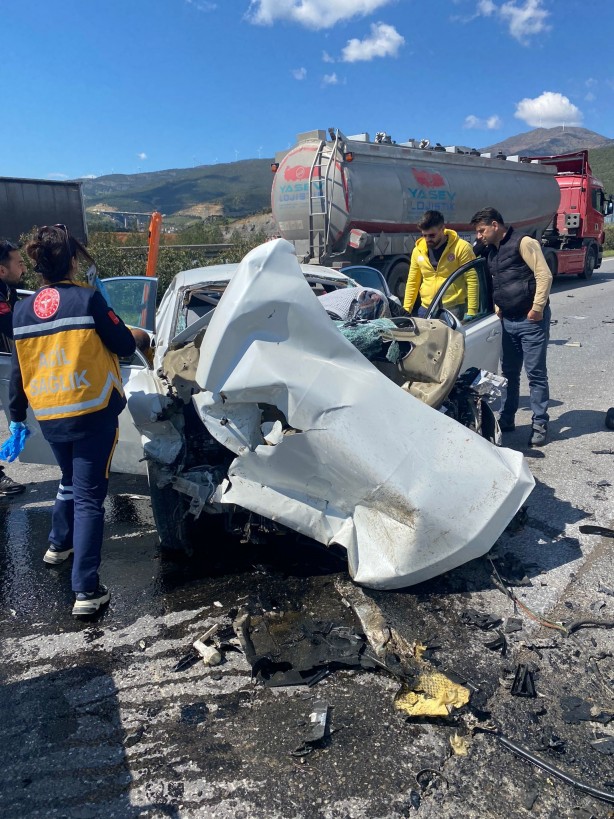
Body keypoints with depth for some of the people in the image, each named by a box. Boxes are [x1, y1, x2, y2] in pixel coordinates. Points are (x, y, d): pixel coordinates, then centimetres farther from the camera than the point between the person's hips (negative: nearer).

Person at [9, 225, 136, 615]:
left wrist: (17, 414, 21)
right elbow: (125, 346, -6)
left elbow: (18, 368, 11)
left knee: (71, 481, 29)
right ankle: (87, 590, -1)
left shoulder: (22, 309, 4)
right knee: (89, 496, -1)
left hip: (49, 417, 6)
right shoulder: (87, 299, -12)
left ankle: (59, 544, 47)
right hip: (93, 412, -5)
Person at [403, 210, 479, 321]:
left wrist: (471, 311, -14)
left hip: (454, 309, -4)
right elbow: (412, 283, 12)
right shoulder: (418, 250, 5)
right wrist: (406, 311, 9)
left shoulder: (461, 247, -9)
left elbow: (472, 281, -10)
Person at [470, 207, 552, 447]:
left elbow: (544, 275, -15)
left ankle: (539, 424, 5)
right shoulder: (491, 252, 14)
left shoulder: (523, 243, -9)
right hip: (507, 321, 8)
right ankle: (507, 419, 25)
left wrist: (537, 307, -16)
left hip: (531, 320, -8)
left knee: (535, 373, -2)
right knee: (509, 372, 14)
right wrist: (497, 310, 13)